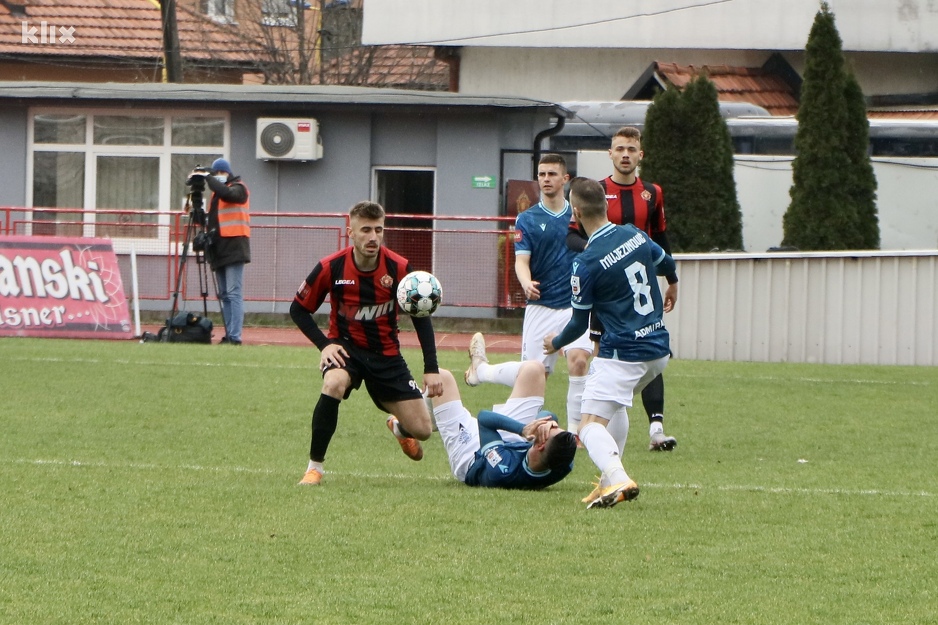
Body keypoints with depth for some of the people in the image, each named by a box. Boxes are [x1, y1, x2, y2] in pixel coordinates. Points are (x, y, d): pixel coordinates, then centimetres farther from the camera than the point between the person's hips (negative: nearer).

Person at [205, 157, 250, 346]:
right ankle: (229, 335, 12)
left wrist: (207, 178, -17)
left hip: (234, 247, -9)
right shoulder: (216, 191, 21)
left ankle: (235, 337, -18)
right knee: (224, 295, 9)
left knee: (234, 293, -13)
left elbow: (227, 194, -23)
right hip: (219, 249, 9)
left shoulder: (238, 188, 0)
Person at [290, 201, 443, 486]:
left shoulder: (399, 268, -14)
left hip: (386, 354, 2)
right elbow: (299, 310, -2)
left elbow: (421, 318, -3)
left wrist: (432, 369, -8)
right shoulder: (331, 268, -16)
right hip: (346, 347, -2)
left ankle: (399, 427, 40)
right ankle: (314, 466, -23)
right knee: (334, 384, -38)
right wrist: (324, 344, -16)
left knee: (421, 429, -2)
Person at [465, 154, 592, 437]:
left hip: (576, 304, 1)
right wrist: (527, 284, -28)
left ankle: (574, 428, -9)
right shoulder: (527, 219, 1)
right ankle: (482, 369, 30)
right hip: (541, 305, -1)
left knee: (578, 359, -22)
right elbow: (521, 260, -8)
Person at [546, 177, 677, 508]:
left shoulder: (585, 264, -15)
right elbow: (667, 265, 23)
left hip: (622, 354, -7)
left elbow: (579, 323, -3)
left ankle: (617, 478, -36)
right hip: (659, 349, 8)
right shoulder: (635, 235, 3)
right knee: (615, 403, 30)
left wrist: (556, 343, 16)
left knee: (591, 425, -10)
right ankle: (611, 474, 21)